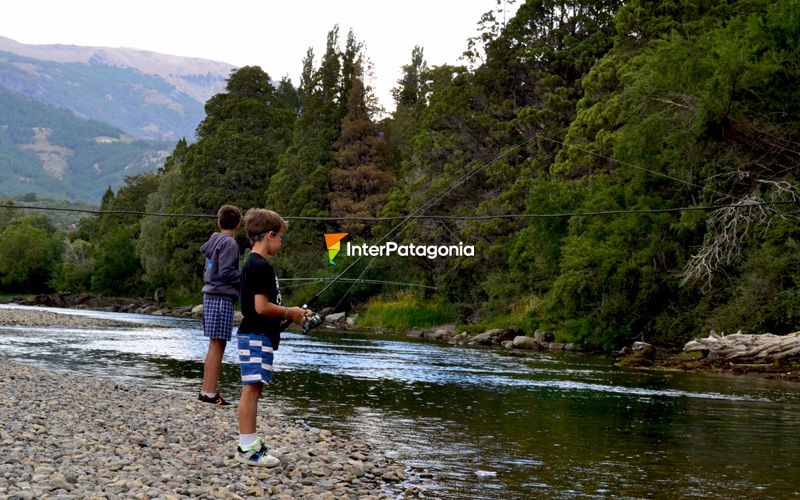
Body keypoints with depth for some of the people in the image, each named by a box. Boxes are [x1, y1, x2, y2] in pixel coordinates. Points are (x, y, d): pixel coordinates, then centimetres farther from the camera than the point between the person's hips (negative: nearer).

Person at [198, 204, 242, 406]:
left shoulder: (213, 242, 16)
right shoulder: (229, 243, -10)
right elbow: (225, 272, -18)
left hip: (210, 296, 9)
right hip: (222, 298, -9)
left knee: (214, 346, 14)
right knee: (217, 345, -8)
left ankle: (206, 390, 17)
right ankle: (210, 393, -8)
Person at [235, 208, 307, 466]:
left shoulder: (252, 264, 15)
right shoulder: (262, 266, -17)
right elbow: (262, 307, -22)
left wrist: (289, 313, 15)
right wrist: (290, 312, -8)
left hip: (256, 335, 10)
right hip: (257, 336, -10)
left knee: (253, 388, 13)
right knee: (251, 389, -8)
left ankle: (250, 442, 19)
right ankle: (247, 448, -6)